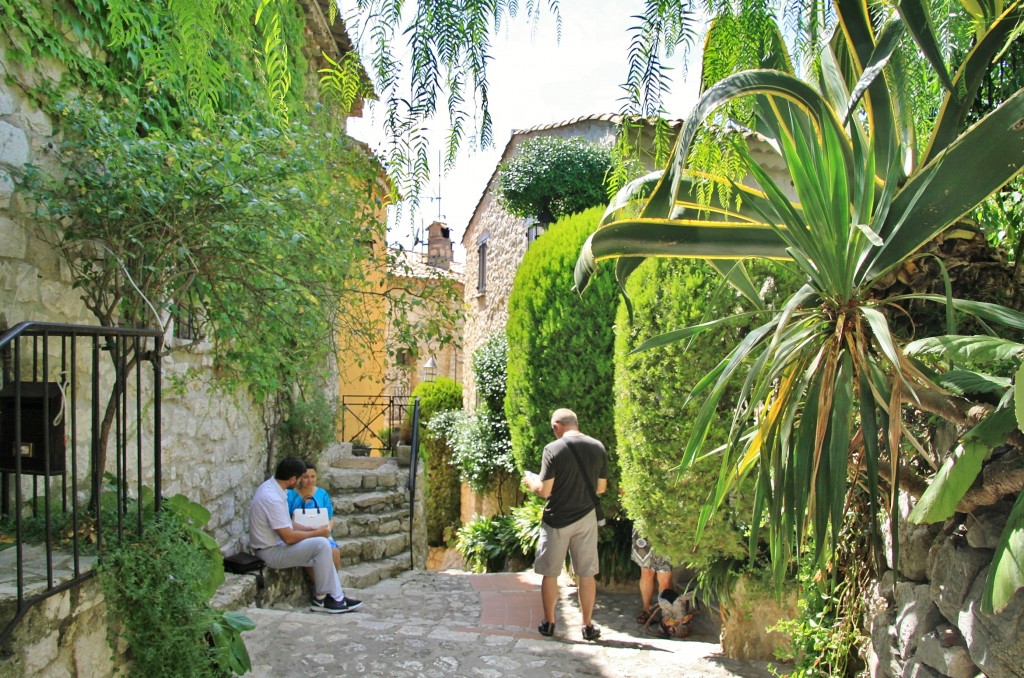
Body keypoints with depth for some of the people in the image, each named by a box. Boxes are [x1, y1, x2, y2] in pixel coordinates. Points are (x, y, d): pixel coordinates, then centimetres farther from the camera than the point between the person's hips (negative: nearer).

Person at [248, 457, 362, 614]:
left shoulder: (271, 486, 4)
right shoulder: (272, 498, -27)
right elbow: (289, 537, -25)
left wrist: (311, 530, 5)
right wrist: (317, 533, -12)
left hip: (276, 544, 10)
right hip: (271, 552, -10)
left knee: (321, 548, 6)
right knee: (321, 544, -19)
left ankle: (337, 597, 3)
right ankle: (320, 599, -5)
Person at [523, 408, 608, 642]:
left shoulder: (553, 449, -15)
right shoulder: (598, 447, -2)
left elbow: (544, 491, -16)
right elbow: (601, 488, 6)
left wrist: (530, 481, 5)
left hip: (557, 519, -3)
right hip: (586, 518, 3)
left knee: (550, 573, 12)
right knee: (587, 573, 12)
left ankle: (548, 623, 22)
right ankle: (588, 626, 19)